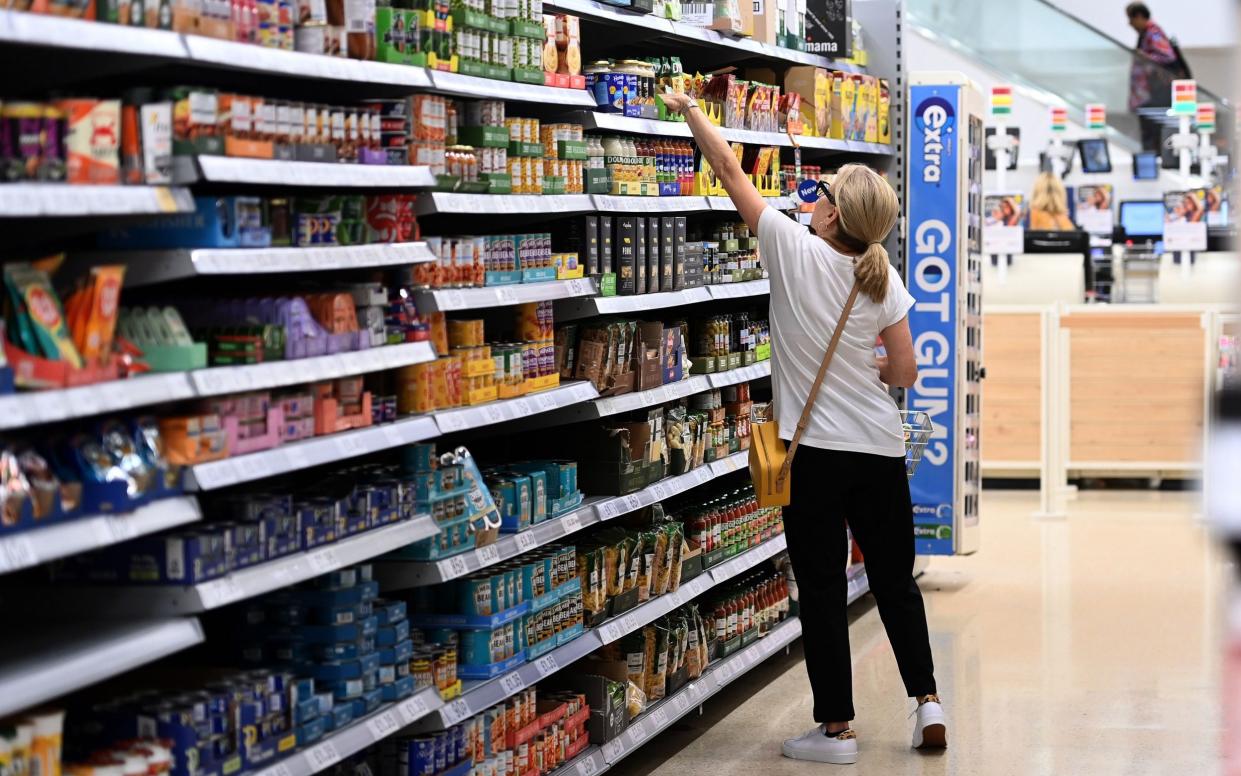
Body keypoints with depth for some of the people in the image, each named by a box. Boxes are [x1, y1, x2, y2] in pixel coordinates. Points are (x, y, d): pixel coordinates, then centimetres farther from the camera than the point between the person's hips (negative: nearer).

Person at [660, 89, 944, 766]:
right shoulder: (882, 280, -1)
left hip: (814, 452, -4)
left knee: (822, 589, 4)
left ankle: (835, 727, 8)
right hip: (880, 451, 4)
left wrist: (689, 110, 13)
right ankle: (926, 701, 17)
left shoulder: (793, 249, -10)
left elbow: (731, 174, 1)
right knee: (895, 580, 17)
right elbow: (905, 373, 2)